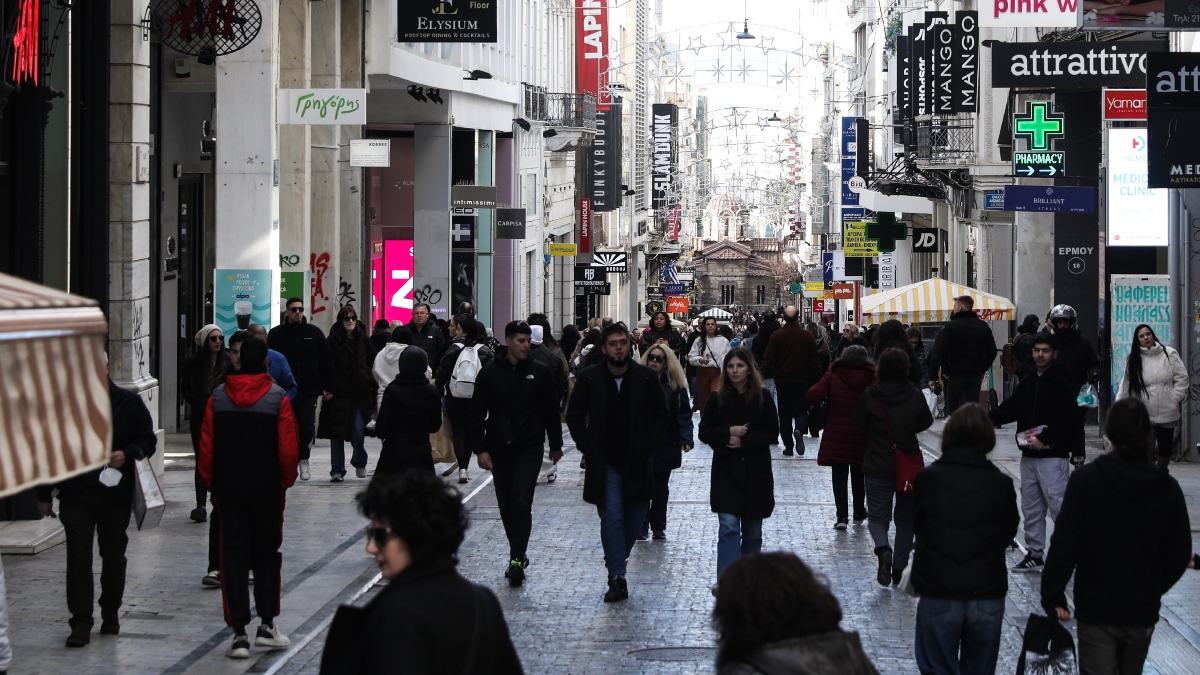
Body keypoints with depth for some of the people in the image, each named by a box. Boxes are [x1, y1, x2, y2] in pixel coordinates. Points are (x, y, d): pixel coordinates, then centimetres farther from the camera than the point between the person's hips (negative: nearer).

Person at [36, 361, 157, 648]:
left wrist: (127, 454, -15)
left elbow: (148, 440, 7)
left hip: (116, 494, 1)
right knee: (78, 557, -6)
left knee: (114, 556, 12)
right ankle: (81, 623, -5)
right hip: (76, 494, -1)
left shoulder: (129, 403, 0)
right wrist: (44, 494, 6)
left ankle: (110, 614, 29)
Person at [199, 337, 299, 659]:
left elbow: (206, 447, 0)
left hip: (228, 488, 1)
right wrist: (286, 481, 7)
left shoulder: (218, 397, -2)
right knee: (267, 554, 13)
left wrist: (211, 483, 12)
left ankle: (239, 632, -1)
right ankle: (266, 625, 13)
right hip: (267, 488, -1)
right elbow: (288, 448, -9)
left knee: (234, 557, 3)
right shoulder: (277, 397, -9)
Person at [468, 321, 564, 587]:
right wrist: (480, 448, -7)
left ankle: (517, 560, -14)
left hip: (529, 449, -2)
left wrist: (556, 445, 13)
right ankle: (519, 555, 23)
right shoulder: (490, 373, 0)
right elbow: (476, 413, 0)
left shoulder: (540, 372, 1)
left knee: (521, 504, -13)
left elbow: (551, 410, 9)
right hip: (499, 450, 2)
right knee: (506, 507, 9)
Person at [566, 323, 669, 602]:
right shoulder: (589, 378, -3)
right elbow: (574, 416, 6)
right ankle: (616, 577, -6)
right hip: (604, 463, -1)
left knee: (634, 520, 6)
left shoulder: (646, 377, -2)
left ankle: (616, 564, 28)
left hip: (637, 463, 2)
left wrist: (648, 448, -2)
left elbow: (660, 416, 7)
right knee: (611, 519, -8)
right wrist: (587, 447, -3)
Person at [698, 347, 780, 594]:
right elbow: (705, 432, 1)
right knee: (729, 526, -14)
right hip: (726, 471, -1)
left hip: (756, 473, 1)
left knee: (752, 531, 11)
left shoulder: (763, 399, -1)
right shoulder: (718, 399, 0)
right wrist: (729, 432, -16)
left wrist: (744, 441, -15)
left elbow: (772, 433, -4)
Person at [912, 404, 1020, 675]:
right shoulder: (1001, 483, -5)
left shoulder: (927, 478, -7)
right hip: (987, 594, 1)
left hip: (938, 594, -1)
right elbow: (1008, 534, 4)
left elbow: (917, 528, 2)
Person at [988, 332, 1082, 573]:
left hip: (1053, 456, -8)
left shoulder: (1061, 383, -9)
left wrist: (1044, 439, -21)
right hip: (1029, 456, 8)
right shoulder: (1027, 383, 15)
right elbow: (1008, 410, 13)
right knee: (1030, 507, 11)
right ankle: (1034, 554, 18)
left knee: (1057, 504, -10)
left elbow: (1066, 419, -17)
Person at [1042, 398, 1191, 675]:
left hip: (1096, 610, -3)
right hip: (1143, 611, 3)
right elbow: (1180, 554, 1)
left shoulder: (1086, 480, -13)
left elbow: (1064, 543, -15)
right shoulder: (1167, 488, -4)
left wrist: (1053, 595, -7)